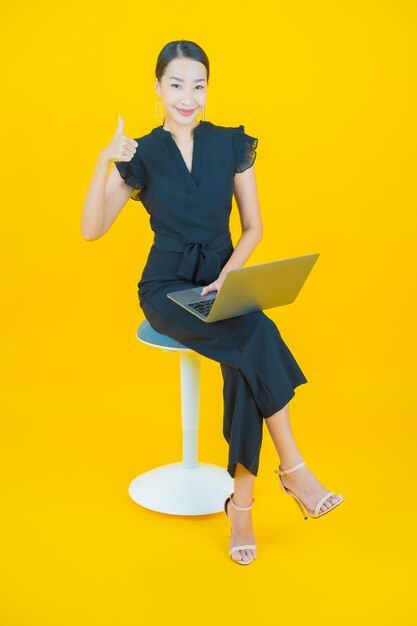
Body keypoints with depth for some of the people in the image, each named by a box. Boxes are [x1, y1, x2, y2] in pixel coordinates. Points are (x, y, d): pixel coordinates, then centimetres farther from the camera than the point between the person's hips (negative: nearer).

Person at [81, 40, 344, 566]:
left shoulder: (232, 145, 4)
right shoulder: (142, 155, 0)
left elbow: (253, 227, 6)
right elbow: (91, 230, -7)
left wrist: (229, 275, -11)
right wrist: (104, 163, -20)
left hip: (223, 281, 2)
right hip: (168, 286, -2)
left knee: (245, 362, -29)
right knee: (256, 338, -30)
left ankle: (240, 502, -17)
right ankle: (293, 470, -16)